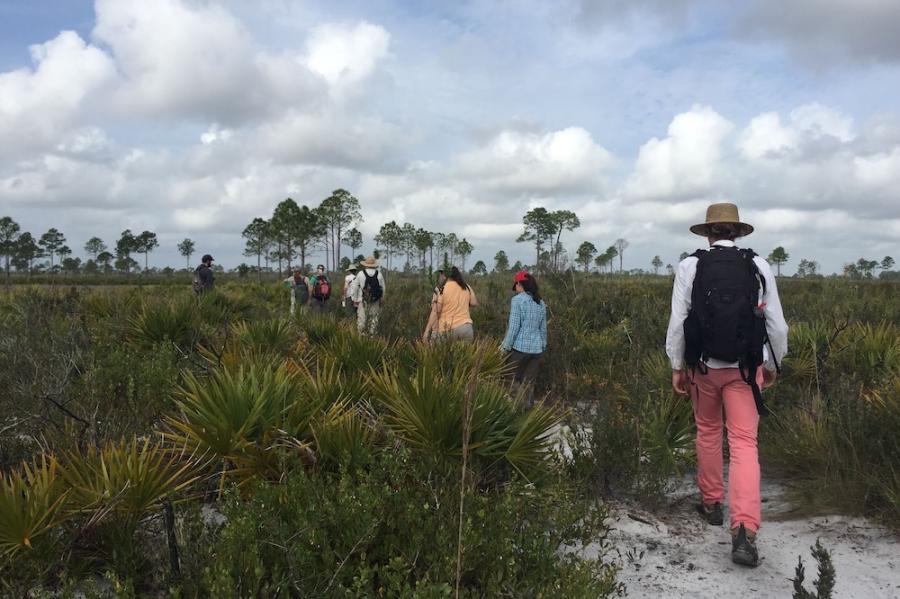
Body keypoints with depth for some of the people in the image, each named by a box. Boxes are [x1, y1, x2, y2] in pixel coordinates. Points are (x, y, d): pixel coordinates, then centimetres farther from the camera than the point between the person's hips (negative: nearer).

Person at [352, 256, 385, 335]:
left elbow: (355, 288, 0)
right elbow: (383, 288, 6)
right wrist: (381, 300, 16)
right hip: (375, 301, 2)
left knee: (362, 318, 3)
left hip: (363, 300, -2)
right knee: (373, 318, 9)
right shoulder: (379, 274, -1)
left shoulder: (361, 274, -5)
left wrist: (355, 299, 9)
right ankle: (371, 334, 10)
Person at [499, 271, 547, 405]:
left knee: (515, 381, 6)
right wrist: (543, 347, 23)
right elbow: (543, 328, 15)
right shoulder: (541, 303, 11)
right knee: (529, 384, 9)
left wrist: (506, 346, -7)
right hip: (536, 348, 5)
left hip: (520, 347, -5)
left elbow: (514, 326, -12)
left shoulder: (517, 300, -8)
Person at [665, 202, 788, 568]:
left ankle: (711, 503, 34)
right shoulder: (759, 267, -1)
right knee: (744, 444, -1)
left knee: (708, 433, 20)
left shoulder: (690, 266, -4)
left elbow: (677, 322, -5)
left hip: (703, 366, 0)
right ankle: (744, 530, -13)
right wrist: (773, 364, 16)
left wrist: (676, 367, 5)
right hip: (745, 368, 0)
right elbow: (776, 324, 1)